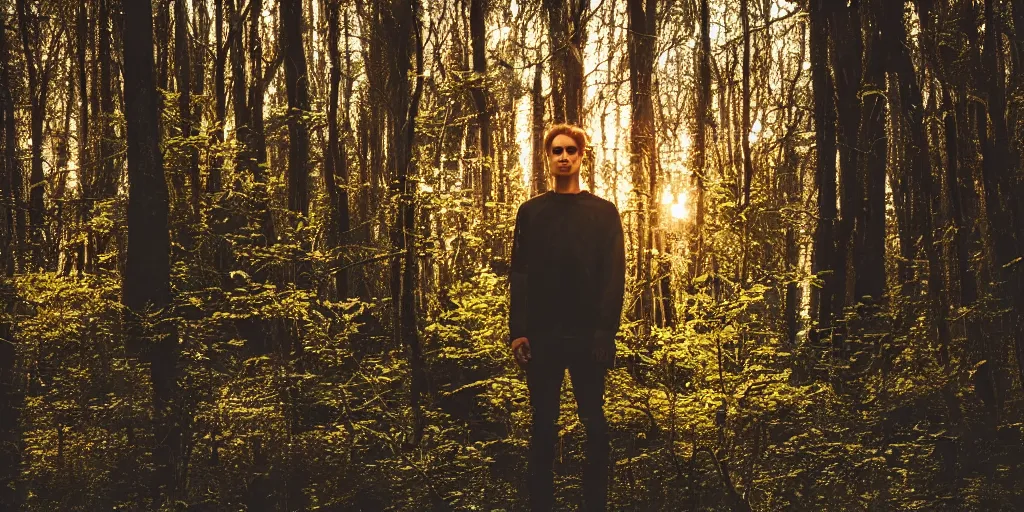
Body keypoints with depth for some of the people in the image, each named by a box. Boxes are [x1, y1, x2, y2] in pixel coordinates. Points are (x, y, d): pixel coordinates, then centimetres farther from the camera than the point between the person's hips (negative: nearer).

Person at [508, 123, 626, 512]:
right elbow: (519, 274, 6)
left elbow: (615, 275, 0)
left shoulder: (603, 212, 6)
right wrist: (517, 330, -5)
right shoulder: (531, 212, 10)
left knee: (594, 423, 4)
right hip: (541, 334, 1)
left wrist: (606, 331, -10)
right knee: (543, 423, 4)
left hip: (587, 335, -1)